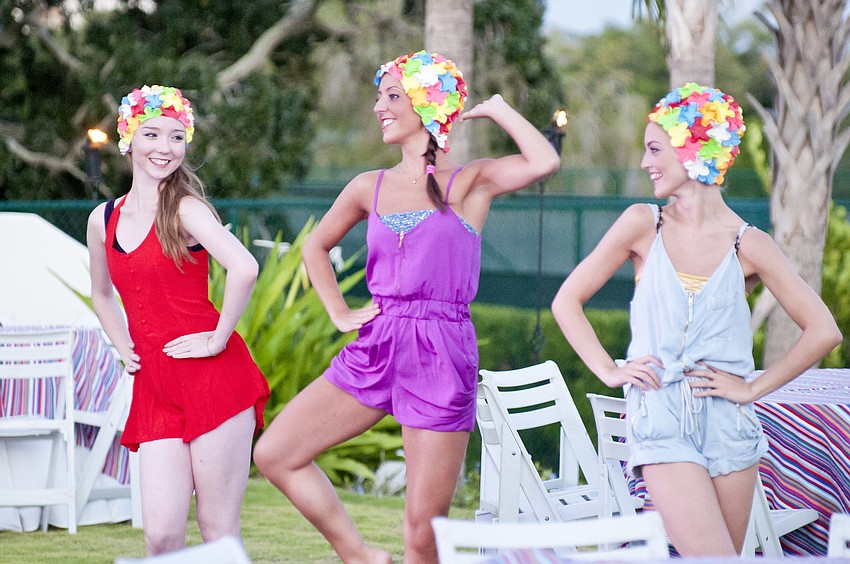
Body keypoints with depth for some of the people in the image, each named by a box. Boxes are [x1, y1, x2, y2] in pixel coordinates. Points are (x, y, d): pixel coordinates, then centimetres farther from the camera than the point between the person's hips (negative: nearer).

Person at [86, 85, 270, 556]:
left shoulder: (186, 209, -6)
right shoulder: (103, 220, 12)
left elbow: (244, 269, -23)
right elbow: (101, 295, 31)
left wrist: (219, 339, -16)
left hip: (212, 377, -5)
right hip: (154, 388, 5)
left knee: (218, 528, -2)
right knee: (160, 532, -3)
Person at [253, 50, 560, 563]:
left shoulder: (469, 184, -1)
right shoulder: (370, 188, 11)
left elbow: (545, 162, -20)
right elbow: (316, 247, 28)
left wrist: (497, 110, -5)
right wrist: (339, 312, 15)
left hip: (441, 356, -5)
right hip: (376, 348, 5)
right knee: (274, 454, 0)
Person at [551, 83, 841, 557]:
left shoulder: (748, 245, 0)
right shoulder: (644, 225, 1)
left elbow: (823, 332, 1)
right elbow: (568, 301, 8)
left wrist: (753, 389, -2)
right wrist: (609, 370, -1)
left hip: (729, 423, 1)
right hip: (661, 421, -1)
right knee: (711, 555, -15)